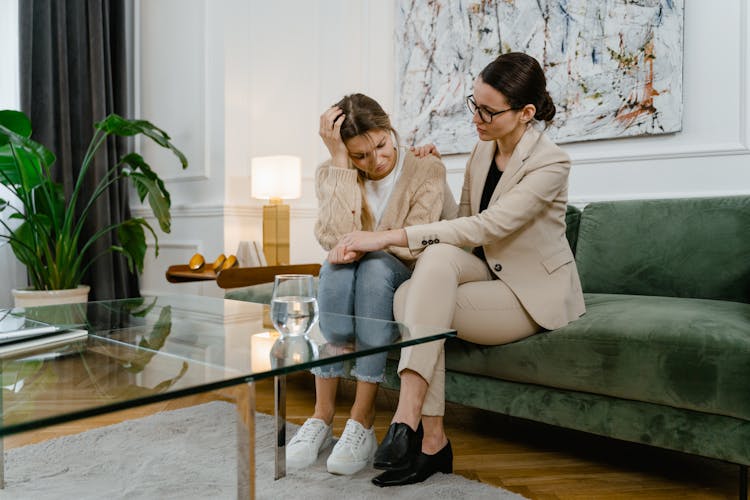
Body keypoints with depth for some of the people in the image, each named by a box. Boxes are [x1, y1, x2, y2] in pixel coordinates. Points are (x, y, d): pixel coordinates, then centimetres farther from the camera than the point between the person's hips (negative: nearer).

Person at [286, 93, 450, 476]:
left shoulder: (427, 169, -8)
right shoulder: (330, 174, -3)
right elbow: (337, 241, -21)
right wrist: (339, 161, -23)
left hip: (401, 280, -1)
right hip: (347, 285, 2)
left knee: (375, 266, -34)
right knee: (338, 267, -32)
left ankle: (362, 421, -30)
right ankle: (322, 415, -25)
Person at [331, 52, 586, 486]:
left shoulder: (551, 163, -18)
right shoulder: (482, 152, 5)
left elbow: (484, 227, -30)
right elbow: (462, 226, 12)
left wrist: (387, 237, -33)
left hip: (536, 295, -6)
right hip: (492, 274, 6)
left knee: (412, 301, -27)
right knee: (438, 254, -29)